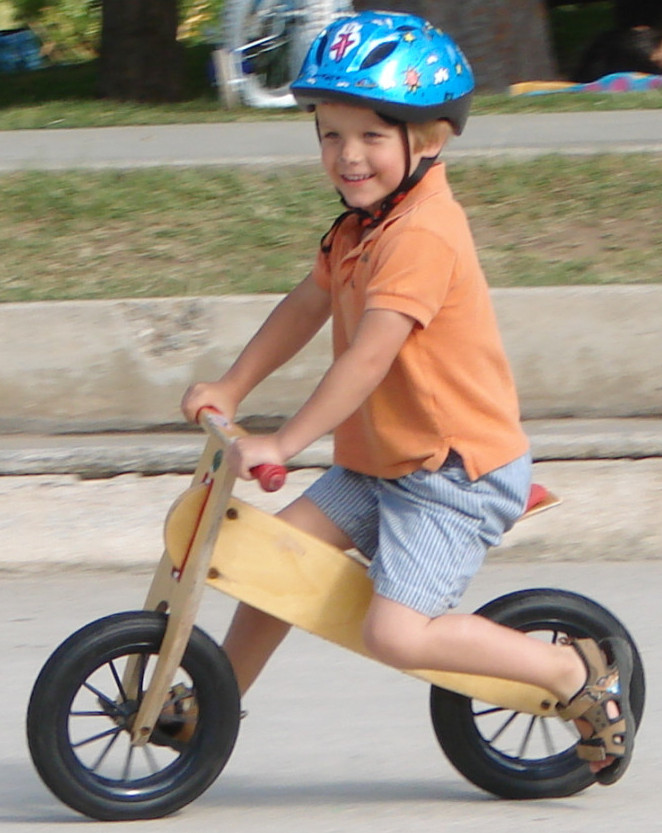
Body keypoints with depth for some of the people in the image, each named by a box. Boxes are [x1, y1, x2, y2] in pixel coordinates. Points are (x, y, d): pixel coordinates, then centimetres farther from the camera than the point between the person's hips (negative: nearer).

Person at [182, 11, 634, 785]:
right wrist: (230, 388, 15)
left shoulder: (421, 235, -23)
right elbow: (307, 305, 21)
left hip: (455, 471, -10)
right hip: (377, 461, 10)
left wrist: (283, 443, -30)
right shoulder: (365, 225, 9)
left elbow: (369, 356, -29)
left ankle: (580, 672, -7)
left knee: (397, 634, -20)